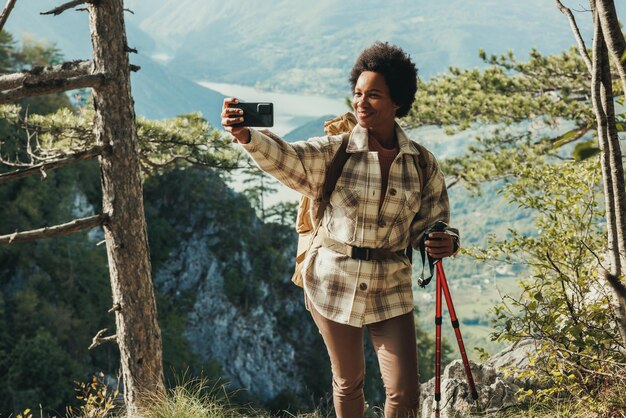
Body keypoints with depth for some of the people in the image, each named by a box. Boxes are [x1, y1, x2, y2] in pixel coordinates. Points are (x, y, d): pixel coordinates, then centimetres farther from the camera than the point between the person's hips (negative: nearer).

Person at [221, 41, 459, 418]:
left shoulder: (422, 164, -2)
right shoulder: (334, 153, -7)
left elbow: (432, 224, 6)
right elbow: (284, 158, -25)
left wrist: (445, 242, -19)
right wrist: (246, 135, -46)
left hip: (391, 288, 1)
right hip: (335, 283, -1)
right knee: (348, 382, 14)